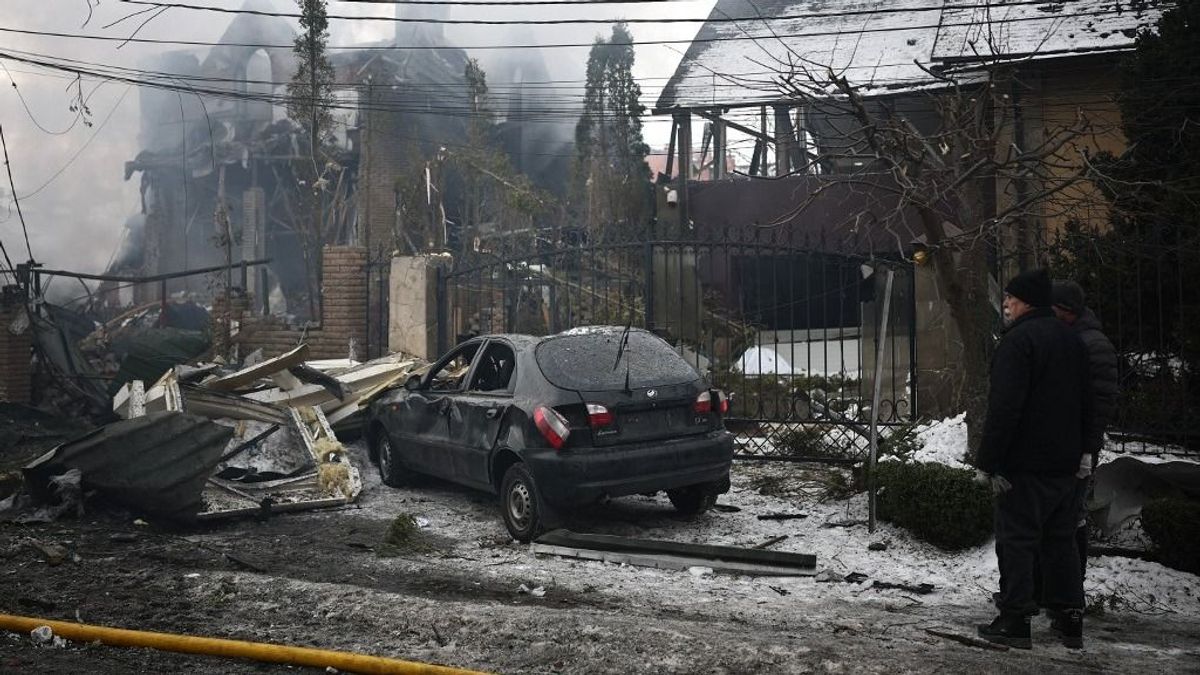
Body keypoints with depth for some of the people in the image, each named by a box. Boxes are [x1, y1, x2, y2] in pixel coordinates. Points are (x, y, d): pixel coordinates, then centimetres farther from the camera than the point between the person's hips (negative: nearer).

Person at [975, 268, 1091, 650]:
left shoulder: (1018, 339, -14)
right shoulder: (1070, 340, 14)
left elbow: (1004, 407, -20)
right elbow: (1085, 405, 20)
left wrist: (989, 460, -17)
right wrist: (1080, 452, 23)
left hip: (1024, 462, -8)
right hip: (1064, 461, 8)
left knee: (1016, 540, -3)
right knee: (1061, 540, 13)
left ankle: (1015, 621, -2)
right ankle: (1071, 621, 15)